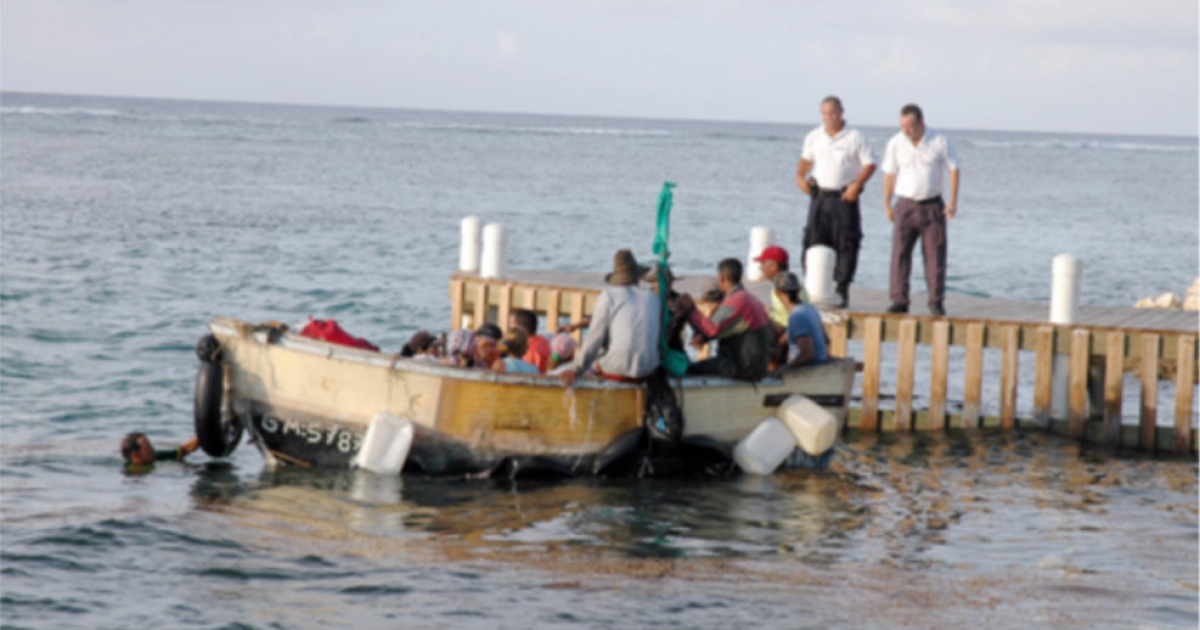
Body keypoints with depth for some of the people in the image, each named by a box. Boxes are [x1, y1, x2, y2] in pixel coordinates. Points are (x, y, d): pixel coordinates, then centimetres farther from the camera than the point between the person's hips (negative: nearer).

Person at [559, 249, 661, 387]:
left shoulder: (608, 296, -5)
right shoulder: (653, 297, 6)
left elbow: (595, 338, -8)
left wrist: (576, 370, -4)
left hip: (617, 369, -3)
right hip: (647, 369, 3)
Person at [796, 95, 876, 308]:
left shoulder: (854, 137, -2)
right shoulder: (813, 137, 10)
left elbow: (869, 164, -1)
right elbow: (806, 160, 22)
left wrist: (857, 184, -14)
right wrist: (800, 176, 3)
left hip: (845, 198, -3)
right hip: (819, 196, 3)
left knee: (845, 246, -3)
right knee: (813, 243, -1)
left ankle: (842, 291, 3)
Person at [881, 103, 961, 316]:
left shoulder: (939, 141, -3)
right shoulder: (895, 143, 1)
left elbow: (953, 169, 3)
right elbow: (890, 174, 9)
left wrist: (953, 200, -5)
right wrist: (887, 204, 8)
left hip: (932, 206, -1)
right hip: (906, 205, 1)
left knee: (935, 254, 0)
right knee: (900, 254, -6)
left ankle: (936, 302, 6)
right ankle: (899, 301, -3)